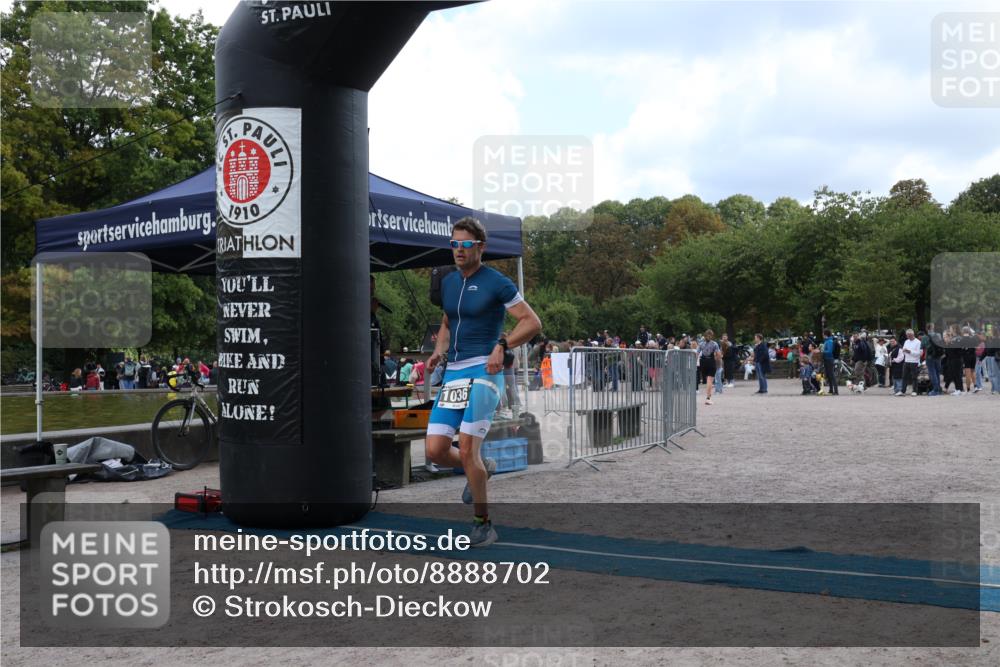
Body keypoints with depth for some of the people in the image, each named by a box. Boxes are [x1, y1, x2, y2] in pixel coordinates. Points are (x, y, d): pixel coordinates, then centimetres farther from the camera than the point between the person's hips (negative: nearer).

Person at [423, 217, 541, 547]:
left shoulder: (497, 283, -5)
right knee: (434, 450, -2)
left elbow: (532, 322, -6)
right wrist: (438, 352, 11)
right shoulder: (448, 282, 15)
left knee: (466, 449, -14)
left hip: (484, 372, -6)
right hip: (453, 373, 7)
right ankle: (481, 469, 30)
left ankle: (483, 523, 4)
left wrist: (501, 346, -20)